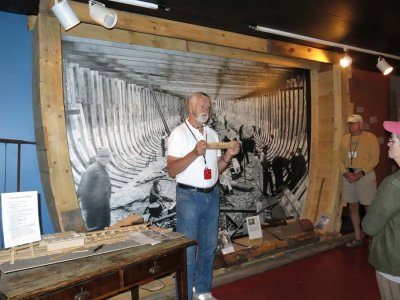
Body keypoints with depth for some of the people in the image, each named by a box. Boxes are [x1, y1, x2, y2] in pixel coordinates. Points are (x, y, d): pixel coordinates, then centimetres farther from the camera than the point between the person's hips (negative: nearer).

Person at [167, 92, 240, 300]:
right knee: (187, 249, 2)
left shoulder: (212, 134, 10)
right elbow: (172, 170, -16)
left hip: (212, 195, 6)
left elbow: (217, 169, 12)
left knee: (208, 246, 15)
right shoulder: (179, 133, -8)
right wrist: (194, 153, -27)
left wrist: (228, 156, -6)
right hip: (189, 196, -6)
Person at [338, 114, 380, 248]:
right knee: (352, 207, 10)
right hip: (348, 176, 5)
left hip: (365, 175, -5)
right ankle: (358, 238, 22)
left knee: (369, 208, 0)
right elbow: (341, 159, 9)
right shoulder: (345, 139, 11)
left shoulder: (370, 137, -5)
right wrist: (346, 173, -7)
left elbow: (374, 158, -10)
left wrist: (360, 174, -17)